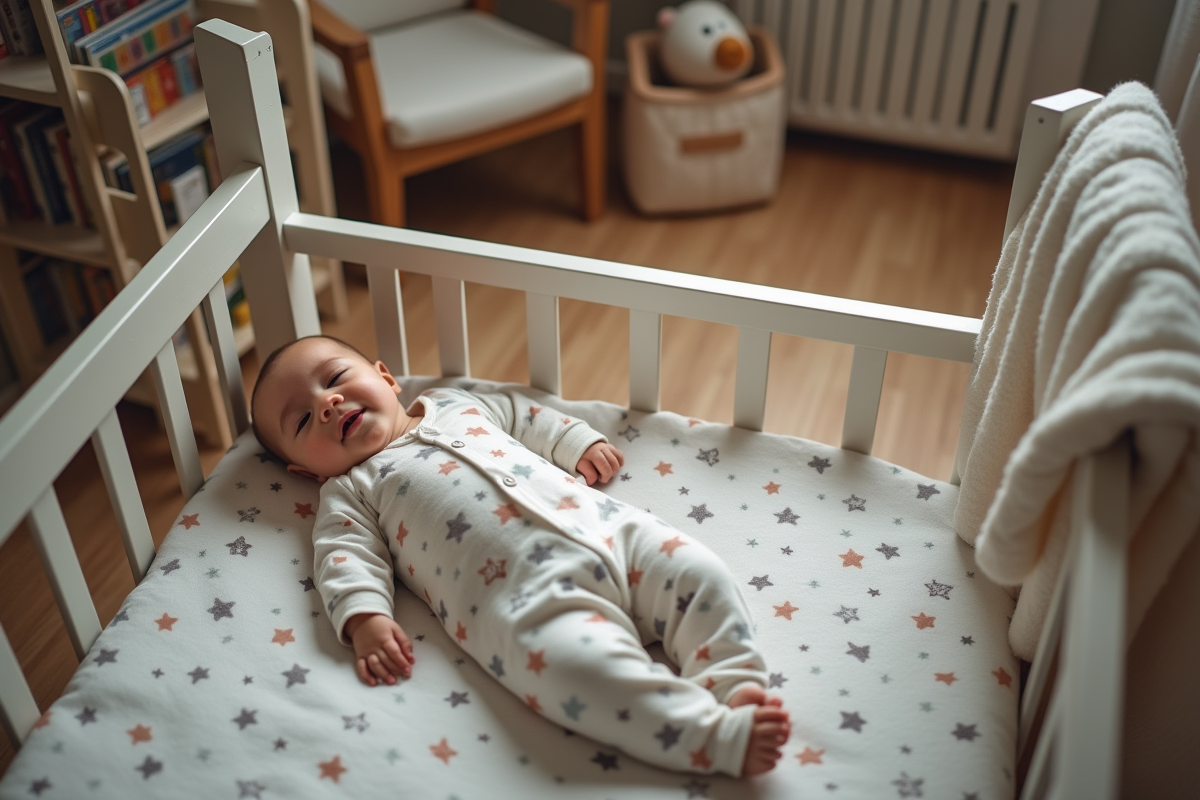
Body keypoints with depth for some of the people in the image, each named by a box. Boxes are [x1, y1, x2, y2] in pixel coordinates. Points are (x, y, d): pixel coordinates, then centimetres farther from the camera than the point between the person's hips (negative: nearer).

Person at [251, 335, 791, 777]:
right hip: (524, 587, -6)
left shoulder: (456, 404, 31)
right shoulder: (349, 492, 19)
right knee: (575, 661, -33)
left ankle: (736, 687, -14)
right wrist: (364, 620, -13)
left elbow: (528, 417, 41)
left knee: (699, 574, -14)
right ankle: (720, 738, -31)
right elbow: (347, 559, 5)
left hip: (603, 524, 6)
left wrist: (581, 443, 28)